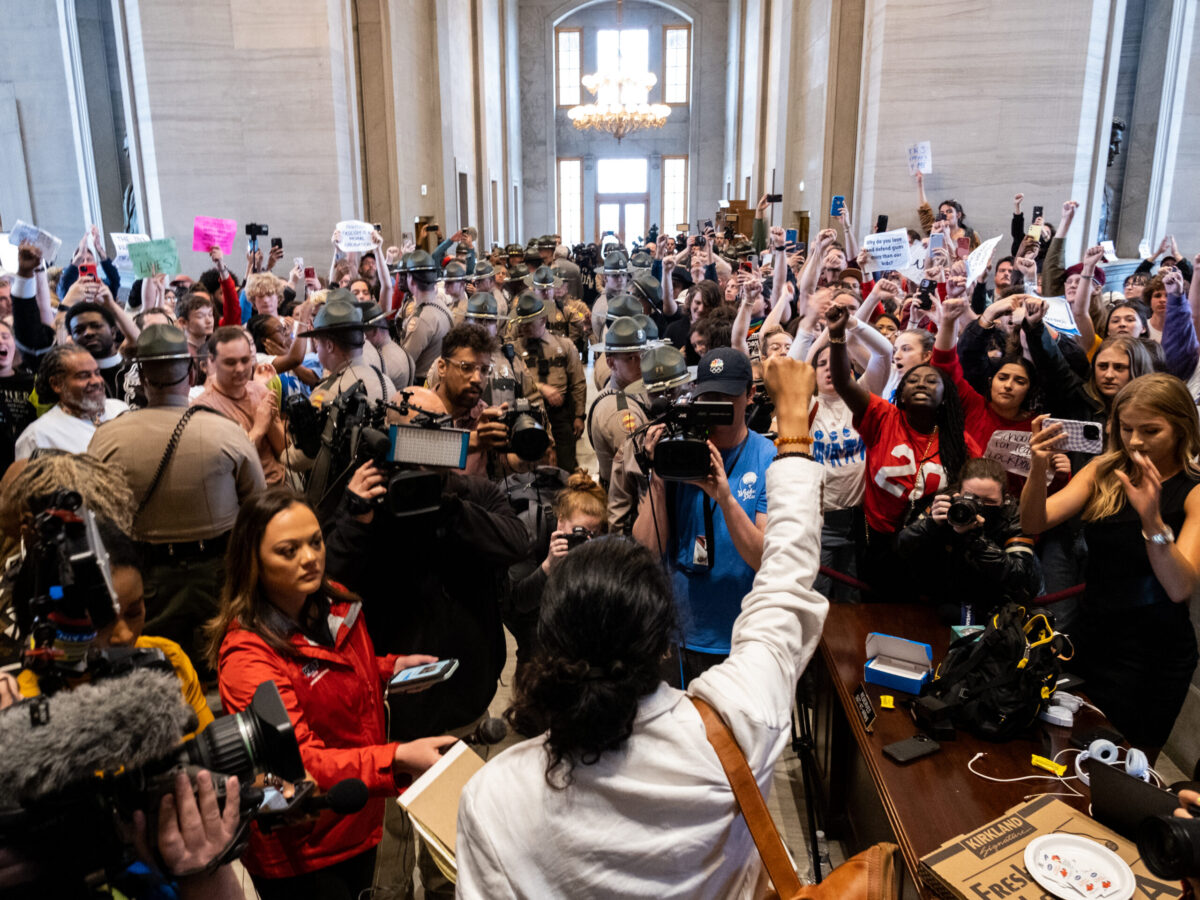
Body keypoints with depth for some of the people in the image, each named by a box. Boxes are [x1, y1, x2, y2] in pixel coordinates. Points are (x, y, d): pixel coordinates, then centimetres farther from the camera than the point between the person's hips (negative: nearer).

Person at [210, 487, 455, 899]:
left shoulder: (337, 604, -3)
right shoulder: (246, 654, -25)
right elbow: (300, 764, -31)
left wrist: (390, 668, -2)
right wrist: (399, 757, -43)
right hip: (300, 855, -6)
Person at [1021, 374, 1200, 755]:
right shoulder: (1103, 472, -1)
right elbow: (1034, 523, -12)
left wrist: (1152, 519, -38)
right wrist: (1039, 468, -30)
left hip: (1153, 657, -3)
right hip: (1091, 638, 3)